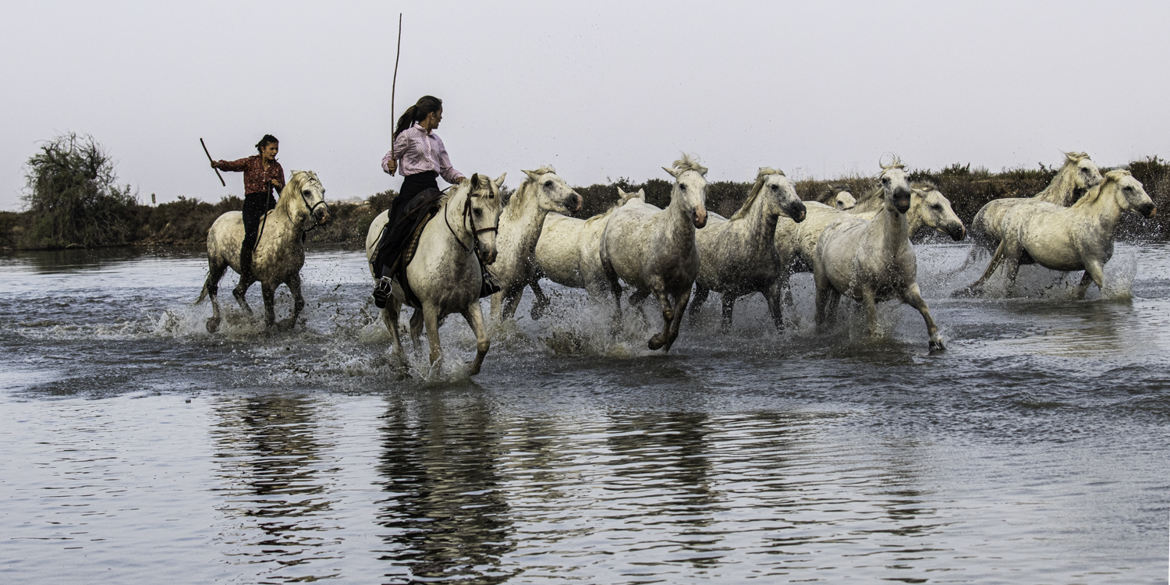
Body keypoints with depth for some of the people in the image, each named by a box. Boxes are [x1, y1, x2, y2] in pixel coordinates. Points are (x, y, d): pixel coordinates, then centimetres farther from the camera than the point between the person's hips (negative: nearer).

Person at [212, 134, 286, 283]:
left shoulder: (277, 167, 13)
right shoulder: (250, 162, 3)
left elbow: (283, 191, 20)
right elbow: (231, 165, -8)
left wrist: (278, 185, -4)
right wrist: (218, 164, -30)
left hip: (270, 203, 4)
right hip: (251, 203, -4)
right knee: (251, 236, -24)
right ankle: (245, 275, -18)